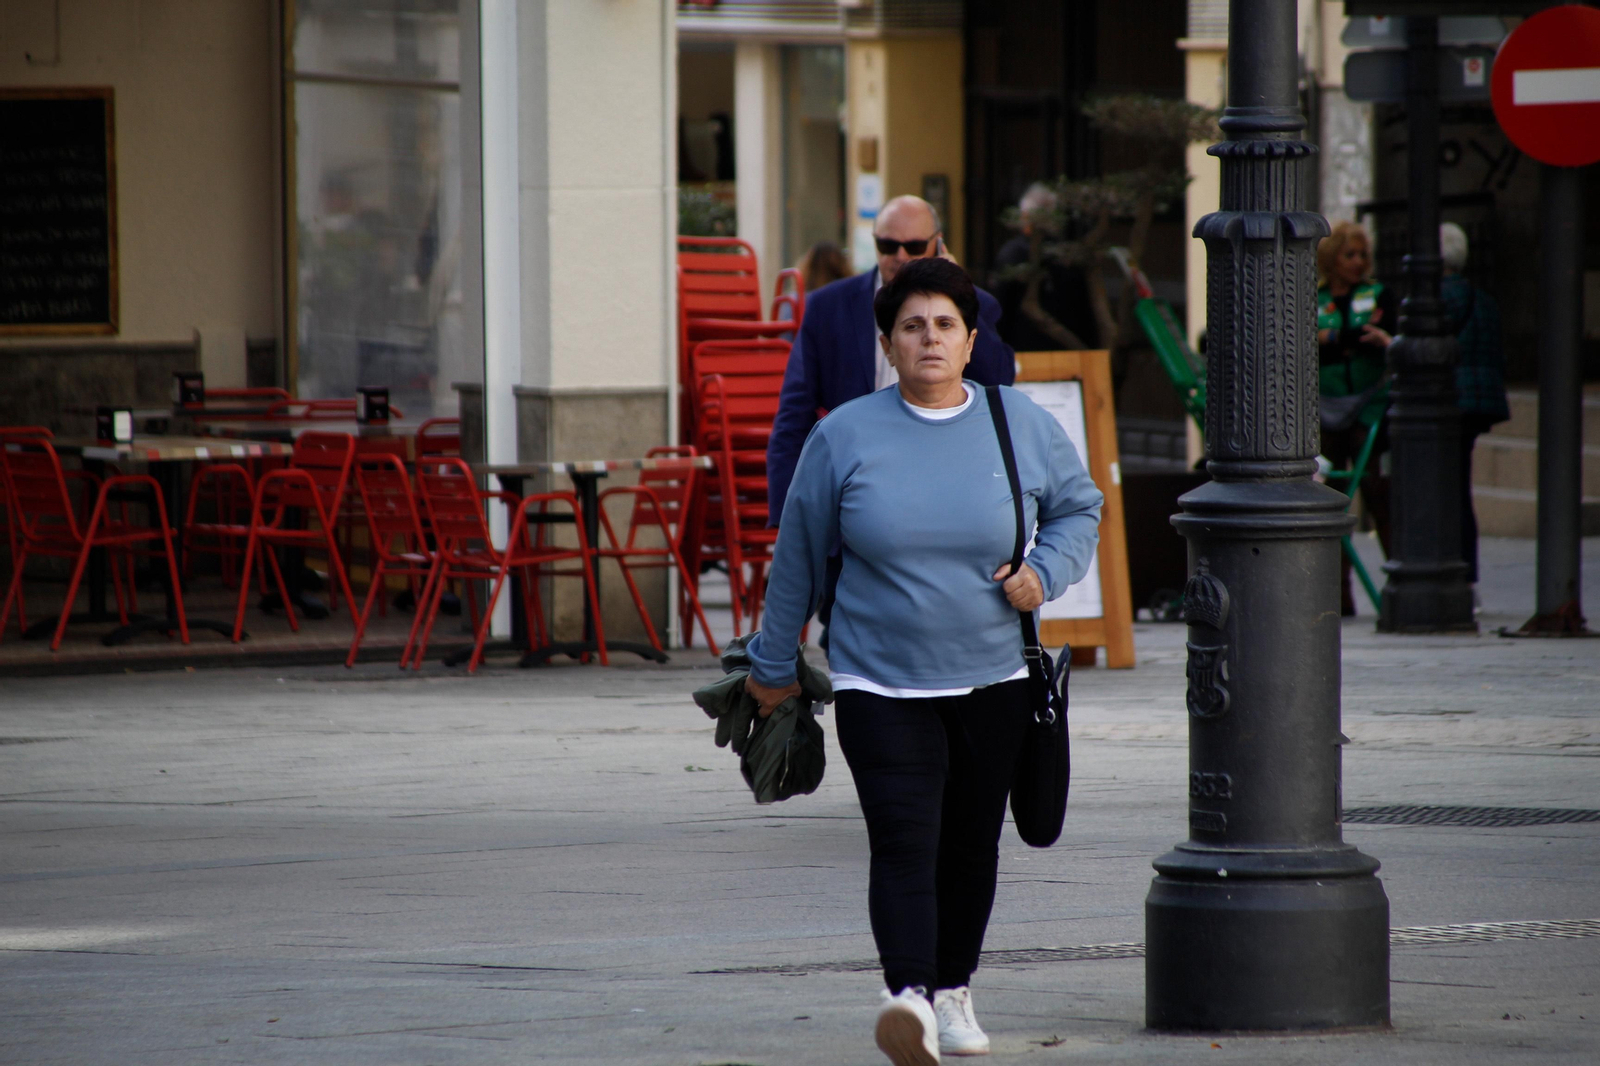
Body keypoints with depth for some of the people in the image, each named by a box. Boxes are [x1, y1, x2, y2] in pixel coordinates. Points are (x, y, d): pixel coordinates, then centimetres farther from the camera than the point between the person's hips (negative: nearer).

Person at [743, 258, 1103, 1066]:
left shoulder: (1023, 426, 1)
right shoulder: (845, 437, -4)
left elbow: (1079, 509, 16)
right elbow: (798, 556, 6)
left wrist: (1044, 573, -5)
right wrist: (773, 662, 14)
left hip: (992, 682, 3)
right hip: (880, 685, -2)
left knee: (970, 847, 12)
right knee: (903, 846, -17)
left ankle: (952, 992, 29)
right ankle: (907, 998, -30)